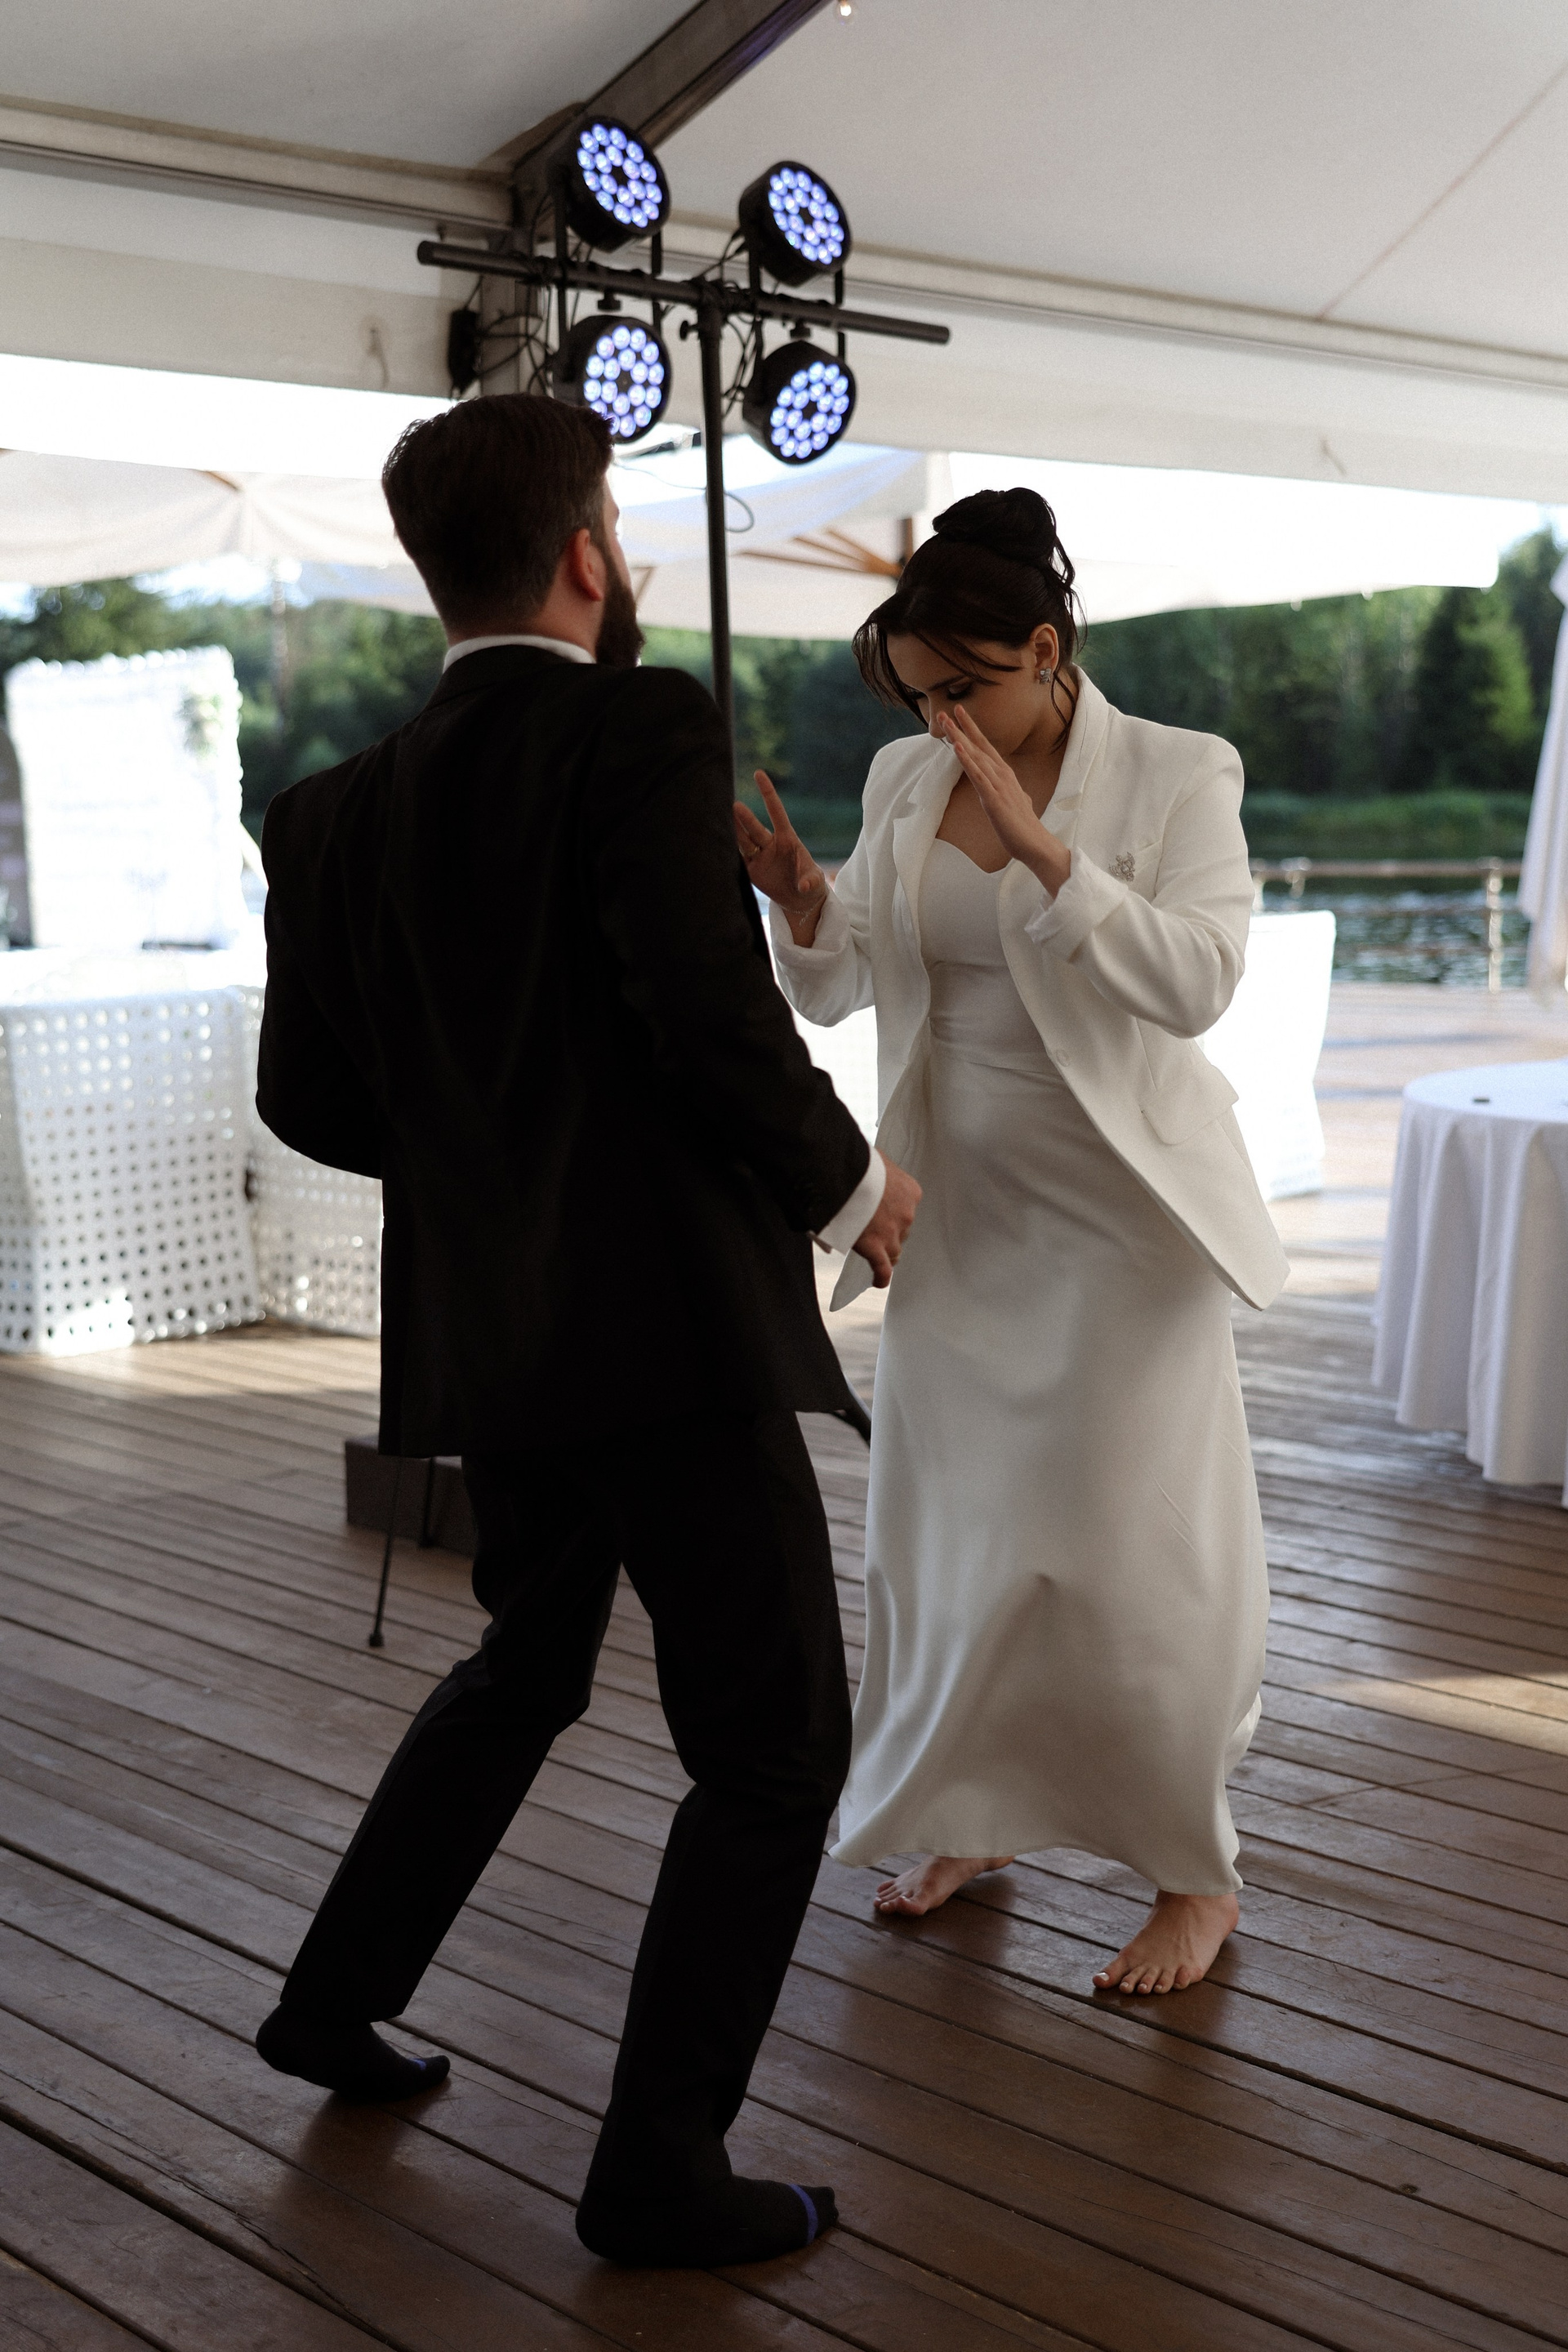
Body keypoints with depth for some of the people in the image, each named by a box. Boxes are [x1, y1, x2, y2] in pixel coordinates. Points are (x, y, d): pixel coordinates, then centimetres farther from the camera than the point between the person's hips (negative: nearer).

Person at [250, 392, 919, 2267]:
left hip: (486, 1330, 8)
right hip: (674, 1322, -8)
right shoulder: (644, 733, -12)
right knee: (775, 1747, 6)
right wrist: (851, 1181, -5)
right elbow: (714, 1016, -22)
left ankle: (338, 1997, 39)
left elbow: (311, 1096, 12)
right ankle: (658, 2170, 12)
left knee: (527, 1665, 30)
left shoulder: (346, 810, 9)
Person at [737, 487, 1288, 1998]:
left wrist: (1040, 850, -29)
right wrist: (803, 905, -13)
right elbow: (842, 988, 8)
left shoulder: (1177, 777, -10)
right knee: (944, 1532, 12)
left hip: (1120, 1211, -5)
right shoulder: (903, 780, 3)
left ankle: (1193, 1872, 18)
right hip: (959, 1207, 5)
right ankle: (968, 1818, 32)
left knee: (1129, 1544, -1)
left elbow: (1198, 982, -22)